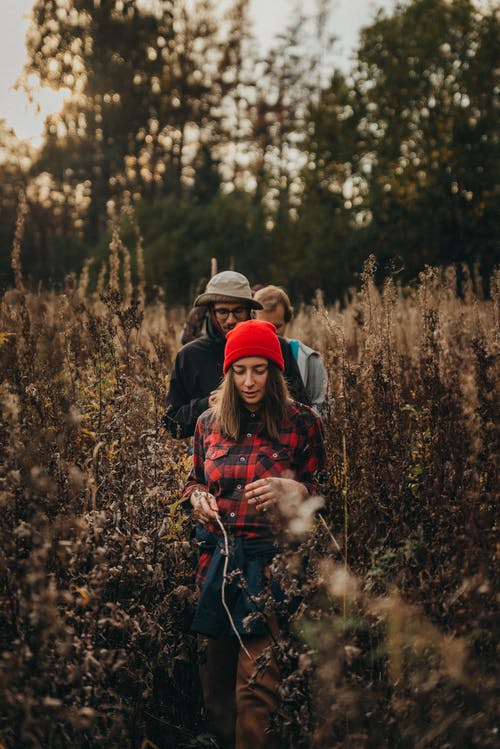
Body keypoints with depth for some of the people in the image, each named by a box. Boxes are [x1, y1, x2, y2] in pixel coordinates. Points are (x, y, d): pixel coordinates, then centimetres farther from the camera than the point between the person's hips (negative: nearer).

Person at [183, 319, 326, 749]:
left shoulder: (302, 423, -3)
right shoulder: (209, 423, 9)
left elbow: (322, 494, 2)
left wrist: (289, 491, -17)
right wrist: (198, 498, 1)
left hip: (270, 563, -4)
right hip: (216, 559, 5)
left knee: (255, 683, -10)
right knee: (215, 676, 12)